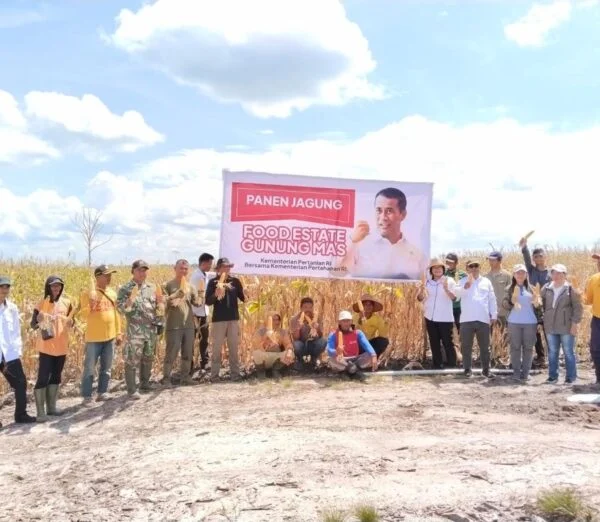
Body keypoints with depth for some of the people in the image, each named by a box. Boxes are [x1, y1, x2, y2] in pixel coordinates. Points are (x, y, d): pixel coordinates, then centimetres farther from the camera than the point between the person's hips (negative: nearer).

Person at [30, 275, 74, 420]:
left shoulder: (66, 302, 4)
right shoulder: (42, 304, -7)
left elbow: (71, 322, 12)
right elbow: (32, 325, -7)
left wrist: (70, 323, -11)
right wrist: (39, 320, -27)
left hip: (61, 346, 5)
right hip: (46, 347, -5)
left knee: (56, 376, 13)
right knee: (43, 377, -7)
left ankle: (51, 407, 24)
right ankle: (40, 412, -3)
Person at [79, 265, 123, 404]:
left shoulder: (112, 293, 7)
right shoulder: (88, 294, -9)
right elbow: (83, 316, -12)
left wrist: (119, 333, 14)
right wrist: (91, 305, -29)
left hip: (110, 337, 5)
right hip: (94, 338, -5)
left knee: (106, 368, 12)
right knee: (89, 368, 2)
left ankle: (102, 392, 23)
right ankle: (87, 396, 12)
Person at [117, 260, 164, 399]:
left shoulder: (153, 287, 10)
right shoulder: (125, 289, -3)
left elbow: (159, 309, 16)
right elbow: (120, 308, -11)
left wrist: (160, 303, -6)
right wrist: (131, 300, -27)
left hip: (152, 330, 5)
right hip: (134, 331, -5)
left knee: (148, 359, 15)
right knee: (132, 360, -4)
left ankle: (145, 383, 31)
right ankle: (132, 390, 3)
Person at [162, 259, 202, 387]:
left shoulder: (191, 286, 10)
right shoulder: (168, 285, -2)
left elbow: (197, 303, 3)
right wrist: (179, 292, -20)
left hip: (189, 325, 5)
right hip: (174, 326, -5)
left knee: (188, 353, 12)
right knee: (171, 353, -2)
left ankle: (185, 376, 24)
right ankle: (166, 378, 9)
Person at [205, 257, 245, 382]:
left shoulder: (235, 281, 6)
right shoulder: (213, 282, 0)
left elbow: (243, 298, 8)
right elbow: (208, 302, -5)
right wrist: (216, 294, -22)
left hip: (233, 318, 2)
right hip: (218, 319, -2)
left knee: (234, 348, 8)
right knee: (217, 348, 3)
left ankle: (235, 374, 14)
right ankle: (214, 375, 9)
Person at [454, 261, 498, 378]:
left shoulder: (486, 281, 11)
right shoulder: (463, 281, 6)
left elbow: (492, 299, 11)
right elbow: (457, 293, -12)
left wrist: (494, 315, 6)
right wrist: (466, 285, -28)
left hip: (483, 319, 1)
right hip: (467, 319, -1)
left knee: (484, 346, 7)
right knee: (466, 346, 3)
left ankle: (486, 369, 16)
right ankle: (467, 369, 12)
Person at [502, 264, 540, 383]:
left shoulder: (531, 289, 10)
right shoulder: (509, 289, 6)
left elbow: (538, 307, 12)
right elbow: (504, 305, -2)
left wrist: (536, 303, -10)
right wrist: (511, 302, -21)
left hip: (530, 322, 1)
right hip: (514, 322, -1)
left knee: (528, 348, 1)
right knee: (515, 347, 0)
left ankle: (525, 373, 5)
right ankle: (516, 373, 4)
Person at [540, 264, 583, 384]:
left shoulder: (570, 289, -6)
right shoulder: (546, 288, 6)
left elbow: (578, 307, -6)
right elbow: (541, 304, 13)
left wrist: (575, 323, -10)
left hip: (566, 327, -4)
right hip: (550, 327, 4)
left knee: (568, 352, 4)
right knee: (552, 352, 11)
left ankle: (571, 377, 12)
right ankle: (552, 376, 20)